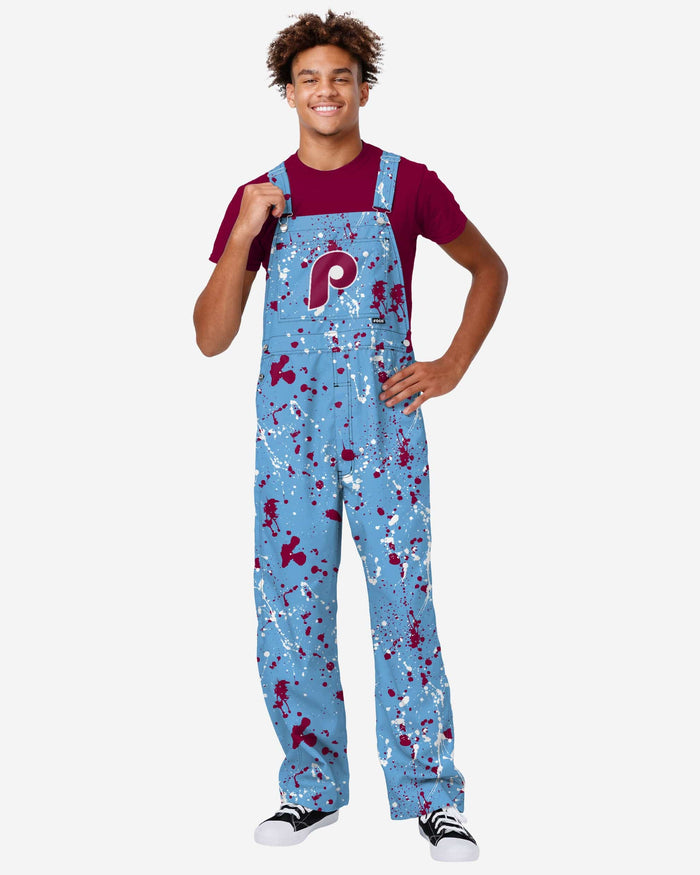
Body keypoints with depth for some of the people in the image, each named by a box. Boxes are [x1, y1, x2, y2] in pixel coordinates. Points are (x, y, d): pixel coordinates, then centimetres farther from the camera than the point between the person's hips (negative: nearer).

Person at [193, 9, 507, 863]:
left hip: (384, 428, -2)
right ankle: (312, 787, 20)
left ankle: (431, 796, 10)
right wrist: (244, 237, -10)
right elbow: (211, 337, 3)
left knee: (403, 605, -1)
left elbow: (489, 269, 14)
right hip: (289, 431, 2)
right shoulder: (259, 200, 5)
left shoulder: (407, 185, 1)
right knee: (288, 608, 6)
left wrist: (452, 366, 2)